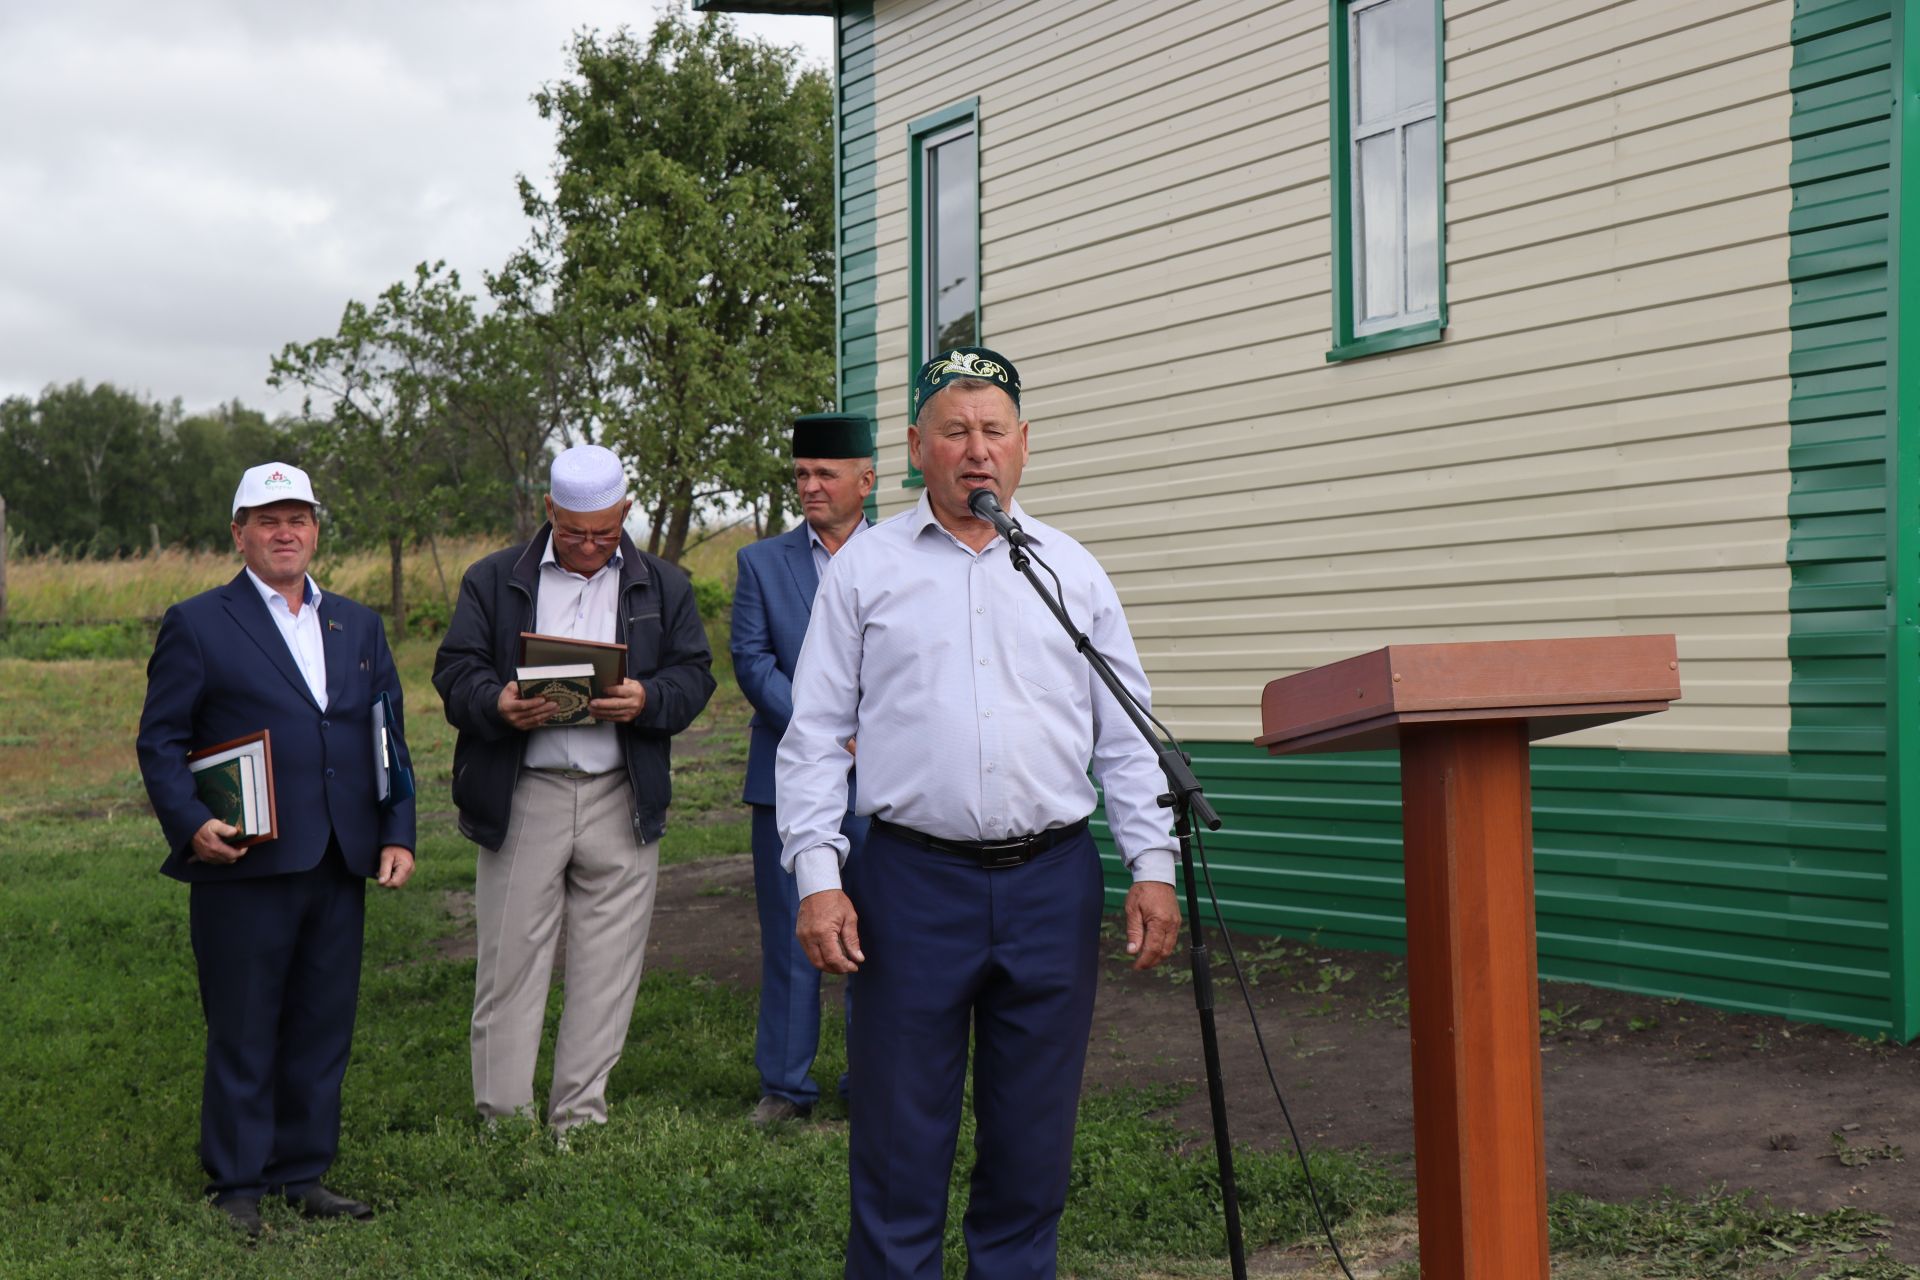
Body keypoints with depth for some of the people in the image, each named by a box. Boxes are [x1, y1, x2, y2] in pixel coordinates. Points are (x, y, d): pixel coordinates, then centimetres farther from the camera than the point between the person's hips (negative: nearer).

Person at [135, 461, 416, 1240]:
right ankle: (237, 1187, 12)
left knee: (323, 1030, 9)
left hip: (340, 868, 5)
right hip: (244, 866, -5)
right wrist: (191, 824, -17)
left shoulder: (358, 626, 16)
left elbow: (389, 739, 17)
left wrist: (397, 834, 6)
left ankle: (304, 1174, 20)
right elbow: (160, 741, -2)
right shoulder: (197, 625, 1)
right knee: (243, 1036, 2)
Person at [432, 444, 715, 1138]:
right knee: (510, 963, 0)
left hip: (623, 801, 1)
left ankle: (580, 1118, 14)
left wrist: (647, 699, -15)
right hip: (520, 799, -1)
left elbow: (694, 674, 7)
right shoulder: (494, 580, 8)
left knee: (607, 968, 4)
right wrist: (497, 704, -20)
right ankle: (503, 1120, 9)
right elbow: (454, 670, 2)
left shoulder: (662, 586, 12)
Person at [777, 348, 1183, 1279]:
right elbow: (814, 734, 4)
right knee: (900, 1142, 0)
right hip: (914, 880, -2)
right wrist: (818, 878, -6)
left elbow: (1125, 737, 12)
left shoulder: (1072, 569, 12)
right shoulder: (864, 567, 6)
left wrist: (1153, 868, 3)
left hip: (1052, 883, 2)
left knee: (1033, 1143, 9)